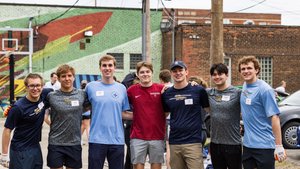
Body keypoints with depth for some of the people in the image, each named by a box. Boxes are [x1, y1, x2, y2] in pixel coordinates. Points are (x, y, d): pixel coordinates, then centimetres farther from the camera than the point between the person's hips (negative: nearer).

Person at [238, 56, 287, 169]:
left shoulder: (265, 89, -14)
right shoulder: (245, 86, 8)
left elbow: (274, 117, -18)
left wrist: (279, 146, -21)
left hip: (264, 145, -7)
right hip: (247, 144, 7)